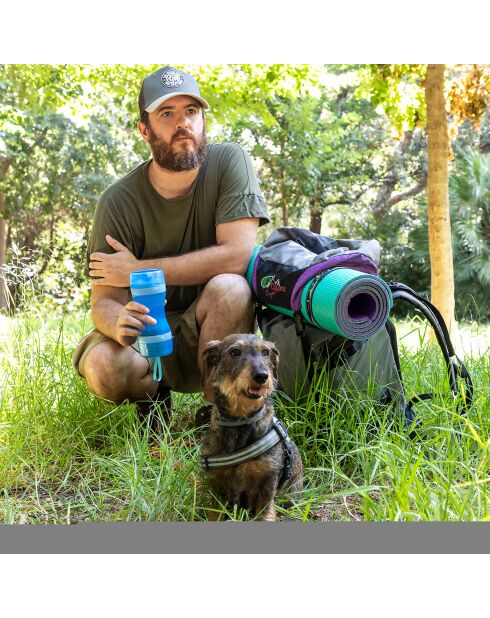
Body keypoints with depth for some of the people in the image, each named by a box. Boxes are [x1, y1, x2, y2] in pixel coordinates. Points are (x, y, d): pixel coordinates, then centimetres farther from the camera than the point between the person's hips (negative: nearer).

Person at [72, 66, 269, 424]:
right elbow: (104, 301, -12)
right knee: (104, 368, -30)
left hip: (211, 329, 0)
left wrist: (136, 270, -18)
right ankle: (154, 397, 7)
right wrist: (119, 324, -38)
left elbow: (237, 255, -23)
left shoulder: (229, 162, -13)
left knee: (229, 288, -32)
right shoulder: (119, 202, -12)